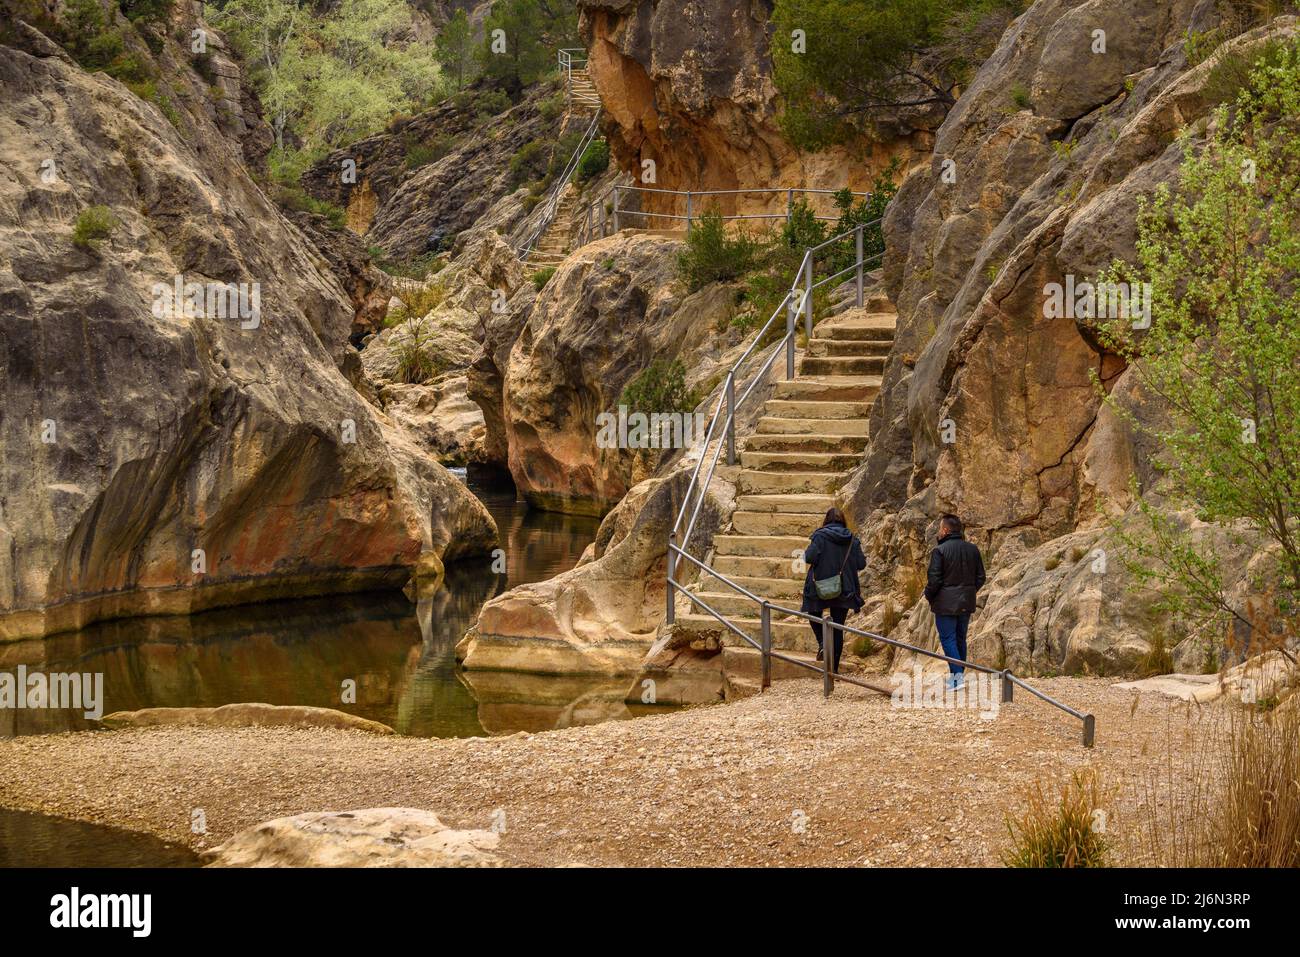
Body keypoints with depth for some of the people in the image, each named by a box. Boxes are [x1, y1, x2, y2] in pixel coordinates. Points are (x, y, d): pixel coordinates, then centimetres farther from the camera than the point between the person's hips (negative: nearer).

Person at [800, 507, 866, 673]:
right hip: (844, 589, 2)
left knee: (814, 614, 23)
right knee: (838, 628, 8)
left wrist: (806, 552, 4)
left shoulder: (820, 536, -9)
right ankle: (834, 667, 9)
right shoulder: (852, 539, 1)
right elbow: (861, 564, 0)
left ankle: (822, 644, -5)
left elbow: (810, 558, -18)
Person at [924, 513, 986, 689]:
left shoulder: (940, 550, -14)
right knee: (960, 638, 16)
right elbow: (980, 578, 9)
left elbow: (934, 579, -16)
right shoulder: (972, 550, 5)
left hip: (946, 603, -6)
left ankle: (957, 675, -11)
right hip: (966, 603, 6)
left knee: (948, 639, -2)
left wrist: (929, 596, 1)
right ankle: (959, 674, 22)